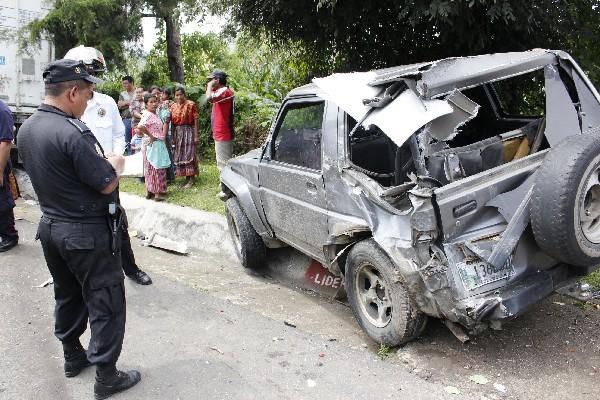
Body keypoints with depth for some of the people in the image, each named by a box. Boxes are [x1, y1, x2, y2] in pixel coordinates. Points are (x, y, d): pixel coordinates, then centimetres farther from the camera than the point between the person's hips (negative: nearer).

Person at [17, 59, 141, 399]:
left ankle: (73, 356, 38)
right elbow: (107, 184, -19)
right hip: (88, 232, -9)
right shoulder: (72, 133, -25)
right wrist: (116, 165, 1)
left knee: (67, 295, 22)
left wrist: (97, 160, 10)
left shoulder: (27, 128, 3)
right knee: (105, 303, 3)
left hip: (51, 227, 9)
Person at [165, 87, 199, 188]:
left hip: (188, 131, -5)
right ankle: (187, 176, 21)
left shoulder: (191, 104, -8)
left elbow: (195, 121, -9)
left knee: (189, 154, -5)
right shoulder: (173, 106, 6)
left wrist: (196, 136, -13)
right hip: (177, 132, 5)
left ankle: (191, 179, 0)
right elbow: (167, 121, 2)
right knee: (180, 154, 9)